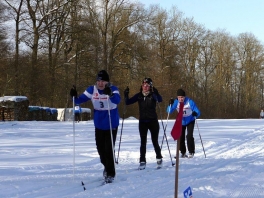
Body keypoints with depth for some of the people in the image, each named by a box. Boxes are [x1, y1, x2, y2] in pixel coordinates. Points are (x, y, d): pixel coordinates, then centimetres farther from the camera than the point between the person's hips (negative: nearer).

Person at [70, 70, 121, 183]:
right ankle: (107, 166, 42)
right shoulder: (92, 90, -4)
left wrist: (110, 94, -55)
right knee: (100, 149, 14)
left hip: (112, 125, -4)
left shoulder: (113, 89, -16)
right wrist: (74, 96, -26)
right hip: (99, 125, 4)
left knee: (109, 149, -8)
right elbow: (80, 100, -4)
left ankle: (110, 174, 7)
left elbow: (117, 100, -35)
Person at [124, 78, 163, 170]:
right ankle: (142, 161, 4)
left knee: (155, 141, 3)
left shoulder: (153, 95, -5)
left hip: (153, 121, -2)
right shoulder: (139, 95, 3)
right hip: (142, 121, 3)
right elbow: (128, 102, 3)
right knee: (143, 142, 1)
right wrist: (126, 95, -15)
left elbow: (160, 100, -24)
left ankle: (159, 159, 20)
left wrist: (156, 93, -40)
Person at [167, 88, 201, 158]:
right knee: (180, 137, 2)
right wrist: (171, 104, -39)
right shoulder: (176, 102, -20)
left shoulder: (190, 102, -28)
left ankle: (191, 152, -5)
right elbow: (169, 111, -21)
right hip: (181, 121, 3)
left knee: (189, 136, -18)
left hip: (190, 121, -3)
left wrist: (195, 114, -52)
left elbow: (198, 112, -28)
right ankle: (183, 153, 17)